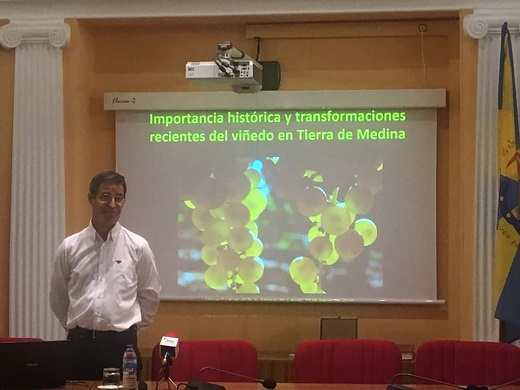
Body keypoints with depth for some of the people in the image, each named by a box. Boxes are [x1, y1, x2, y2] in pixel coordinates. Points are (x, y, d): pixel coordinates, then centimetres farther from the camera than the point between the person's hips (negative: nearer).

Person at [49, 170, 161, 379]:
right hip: (80, 340, 1)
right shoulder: (69, 247, 2)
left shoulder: (138, 247, 1)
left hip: (122, 342, -1)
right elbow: (58, 297, 14)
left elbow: (150, 295, 11)